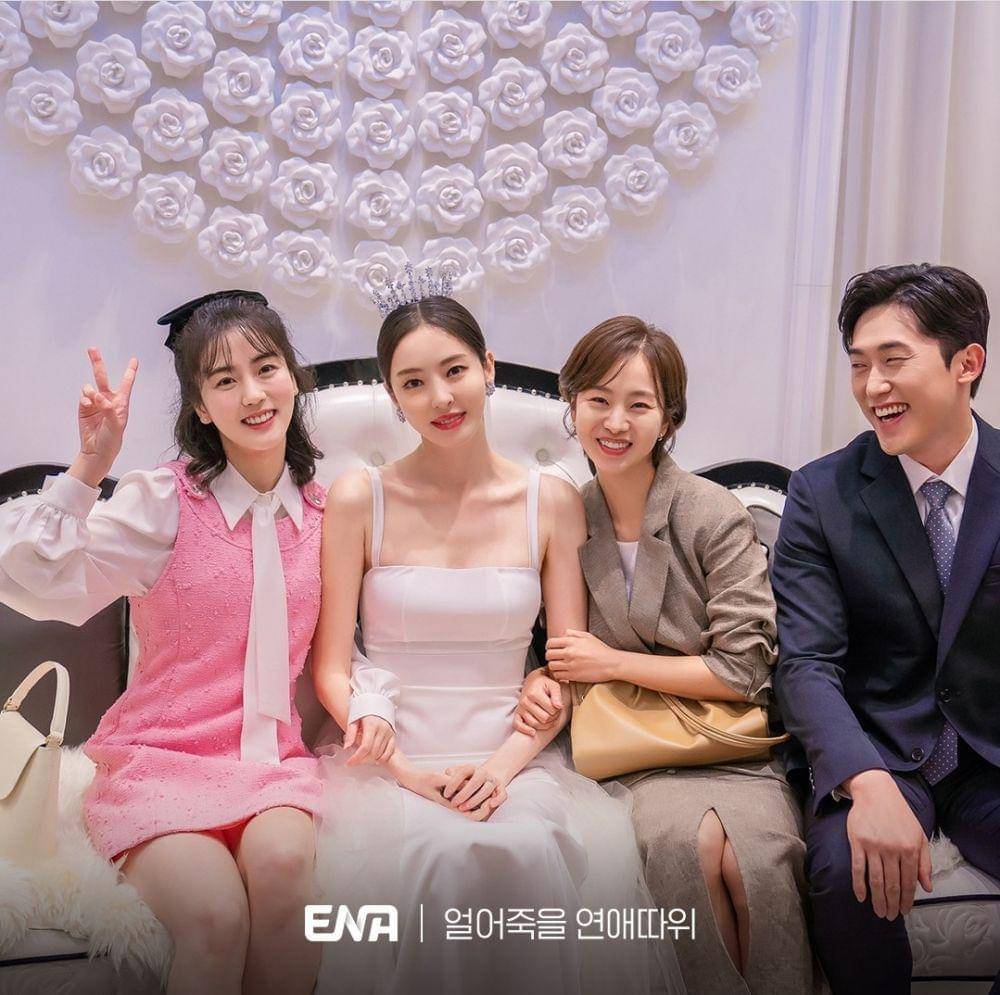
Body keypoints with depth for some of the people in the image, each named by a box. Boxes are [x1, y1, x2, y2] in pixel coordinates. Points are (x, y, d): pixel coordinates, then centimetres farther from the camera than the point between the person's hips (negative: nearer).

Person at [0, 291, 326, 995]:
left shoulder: (326, 511, 6)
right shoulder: (162, 501, -5)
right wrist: (88, 470, -23)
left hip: (275, 762, 3)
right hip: (160, 758, -2)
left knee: (282, 858, -30)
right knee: (215, 914, -29)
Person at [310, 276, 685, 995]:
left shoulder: (553, 503, 4)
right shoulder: (360, 500, 0)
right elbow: (331, 668, 0)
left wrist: (502, 766, -10)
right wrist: (405, 770, -12)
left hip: (511, 758, 1)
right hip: (392, 759, -1)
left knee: (533, 849, -30)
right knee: (438, 855, -32)